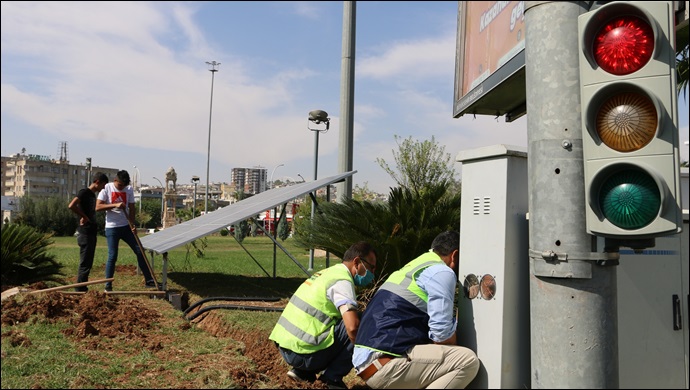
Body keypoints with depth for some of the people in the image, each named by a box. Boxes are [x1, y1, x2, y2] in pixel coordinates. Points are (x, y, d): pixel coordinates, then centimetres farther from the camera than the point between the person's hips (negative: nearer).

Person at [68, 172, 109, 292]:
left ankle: (83, 289, 19)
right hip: (85, 232, -9)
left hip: (91, 232, 9)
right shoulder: (84, 192, -11)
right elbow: (71, 206, -25)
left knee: (88, 263, 12)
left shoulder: (92, 194, 17)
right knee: (85, 263, -5)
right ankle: (80, 289, 0)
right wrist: (83, 216, -16)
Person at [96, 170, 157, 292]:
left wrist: (132, 225, -7)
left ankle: (149, 280, 8)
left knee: (139, 251, 1)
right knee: (112, 256, -3)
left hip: (126, 226, 4)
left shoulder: (129, 189, 4)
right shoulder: (106, 188, -6)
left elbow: (131, 208, 5)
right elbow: (98, 207, -12)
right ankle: (108, 285, 11)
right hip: (112, 228, -4)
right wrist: (115, 205, -24)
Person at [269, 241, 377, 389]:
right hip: (303, 352, -9)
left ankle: (301, 371, 15)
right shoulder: (342, 281, -11)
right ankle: (333, 377, -1)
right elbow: (353, 327, -24)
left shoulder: (329, 273, 17)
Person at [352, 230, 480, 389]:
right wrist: (456, 349, 10)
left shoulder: (414, 267, 24)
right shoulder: (442, 272, -5)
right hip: (384, 364, -10)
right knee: (468, 361, -12)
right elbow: (442, 335, -11)